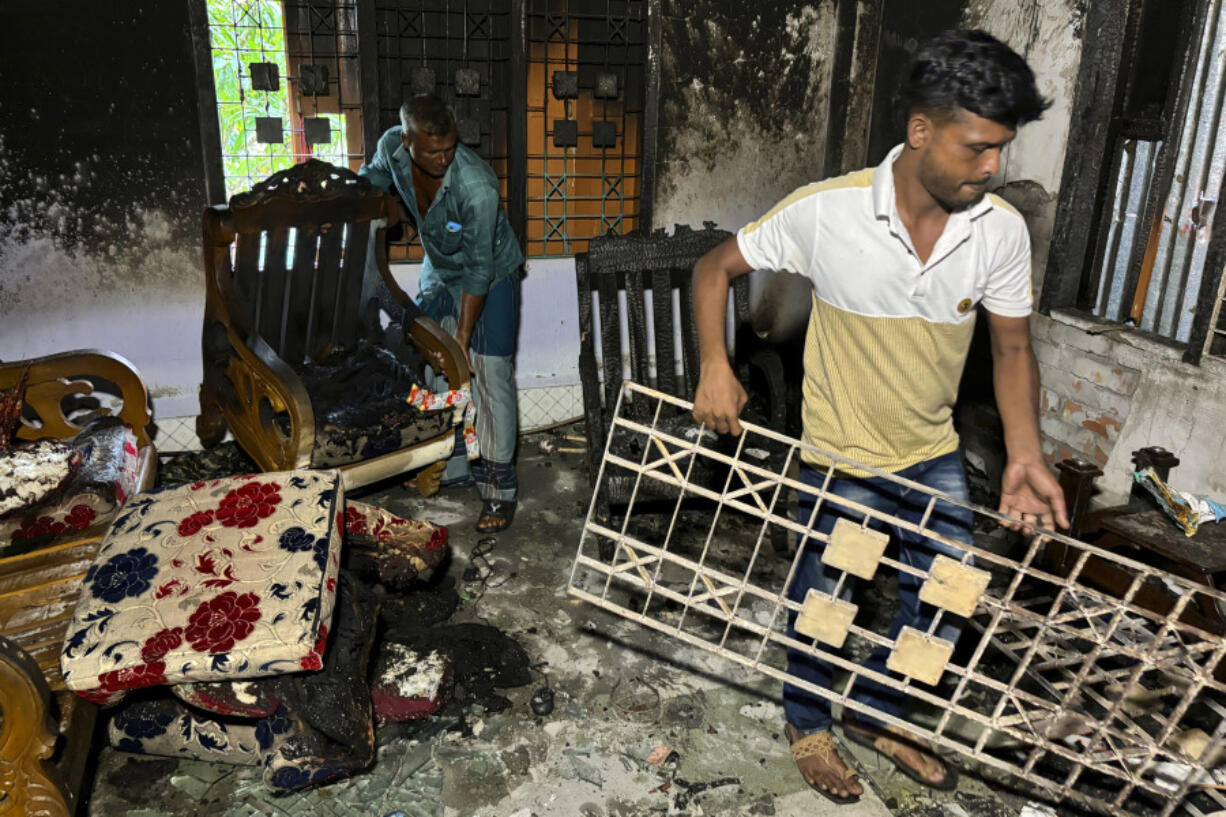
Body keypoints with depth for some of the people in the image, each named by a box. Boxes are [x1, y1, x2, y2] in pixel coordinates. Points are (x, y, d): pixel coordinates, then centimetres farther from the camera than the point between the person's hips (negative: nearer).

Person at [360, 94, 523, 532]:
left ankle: (499, 488, 5)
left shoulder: (477, 186, -36)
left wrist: (463, 338, -25)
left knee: (490, 380, -6)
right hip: (438, 269, 6)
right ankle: (454, 465, 28)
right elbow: (373, 178, 8)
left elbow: (479, 269, -28)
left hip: (489, 277, -6)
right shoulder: (392, 146, -19)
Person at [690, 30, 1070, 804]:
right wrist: (716, 366, -22)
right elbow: (716, 267, -10)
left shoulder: (1004, 231, -14)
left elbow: (1013, 347, -1)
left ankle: (878, 713, 44)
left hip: (935, 455, 4)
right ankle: (808, 722, 42)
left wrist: (1025, 454, -13)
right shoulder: (826, 211, -23)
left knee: (943, 604, 16)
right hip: (841, 457, -4)